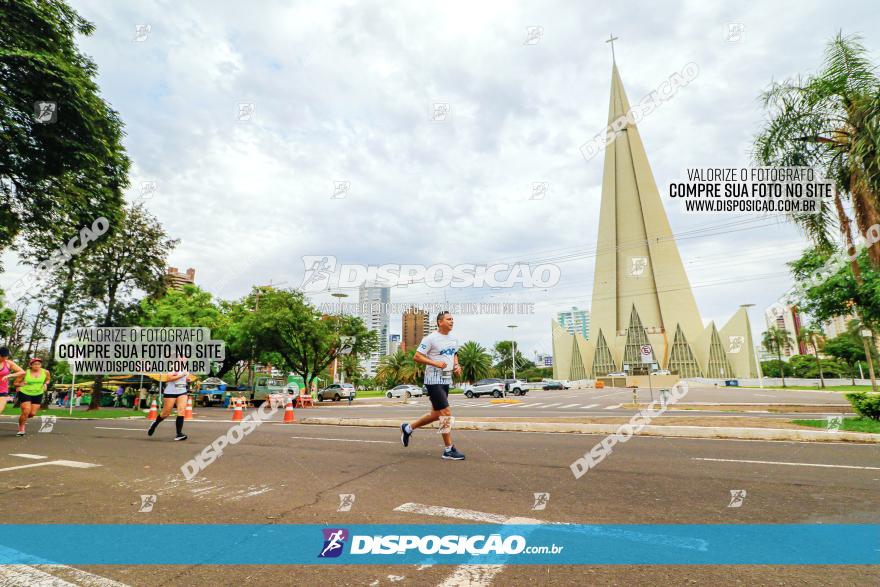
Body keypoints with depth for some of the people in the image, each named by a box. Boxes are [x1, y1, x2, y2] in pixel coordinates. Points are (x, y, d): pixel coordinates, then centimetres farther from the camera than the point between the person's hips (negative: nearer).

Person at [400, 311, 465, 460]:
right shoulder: (431, 338, -12)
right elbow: (417, 357, -13)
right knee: (446, 413, -9)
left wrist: (456, 366, 5)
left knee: (436, 414, 15)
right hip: (434, 380, -9)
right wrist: (435, 363, -22)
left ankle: (408, 428, 33)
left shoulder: (453, 340, 12)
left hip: (447, 380, 9)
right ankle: (448, 450, 3)